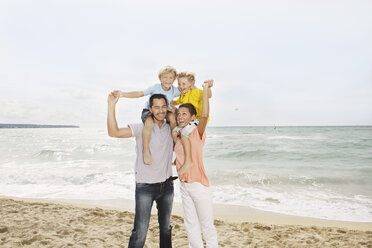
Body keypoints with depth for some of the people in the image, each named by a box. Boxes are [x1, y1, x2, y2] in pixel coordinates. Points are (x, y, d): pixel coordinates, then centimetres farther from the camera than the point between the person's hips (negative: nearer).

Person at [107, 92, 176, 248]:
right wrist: (111, 106, -28)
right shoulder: (142, 128, -10)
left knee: (166, 228, 20)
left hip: (167, 185, 5)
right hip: (145, 187, -4)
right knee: (140, 231, -6)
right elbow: (113, 132, -20)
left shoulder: (171, 128, 3)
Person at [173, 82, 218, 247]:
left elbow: (205, 115, -28)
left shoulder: (197, 133, -12)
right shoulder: (177, 135, 6)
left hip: (199, 185, -6)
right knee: (190, 225, 17)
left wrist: (205, 88, -27)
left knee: (206, 224, 6)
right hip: (184, 185, 6)